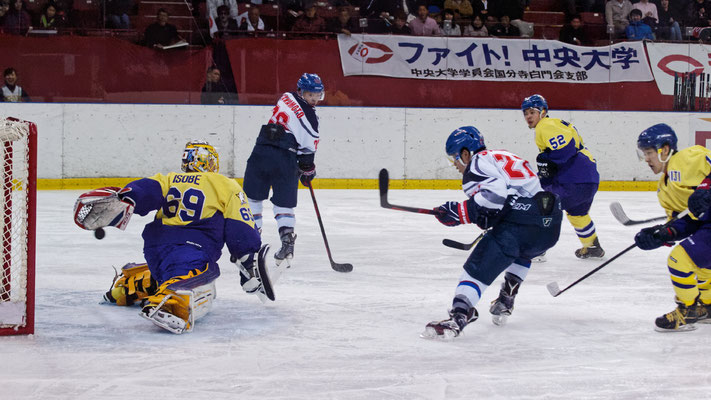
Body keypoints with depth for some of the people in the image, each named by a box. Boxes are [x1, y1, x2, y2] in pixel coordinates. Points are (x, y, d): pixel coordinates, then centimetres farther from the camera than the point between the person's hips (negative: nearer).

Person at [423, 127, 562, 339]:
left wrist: (460, 212, -12)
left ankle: (459, 315, -27)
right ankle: (506, 301, 33)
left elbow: (494, 196, -16)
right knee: (521, 252, 38)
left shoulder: (478, 163, 2)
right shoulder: (504, 156, 30)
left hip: (519, 224, -9)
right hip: (550, 226, 9)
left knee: (478, 267, -9)